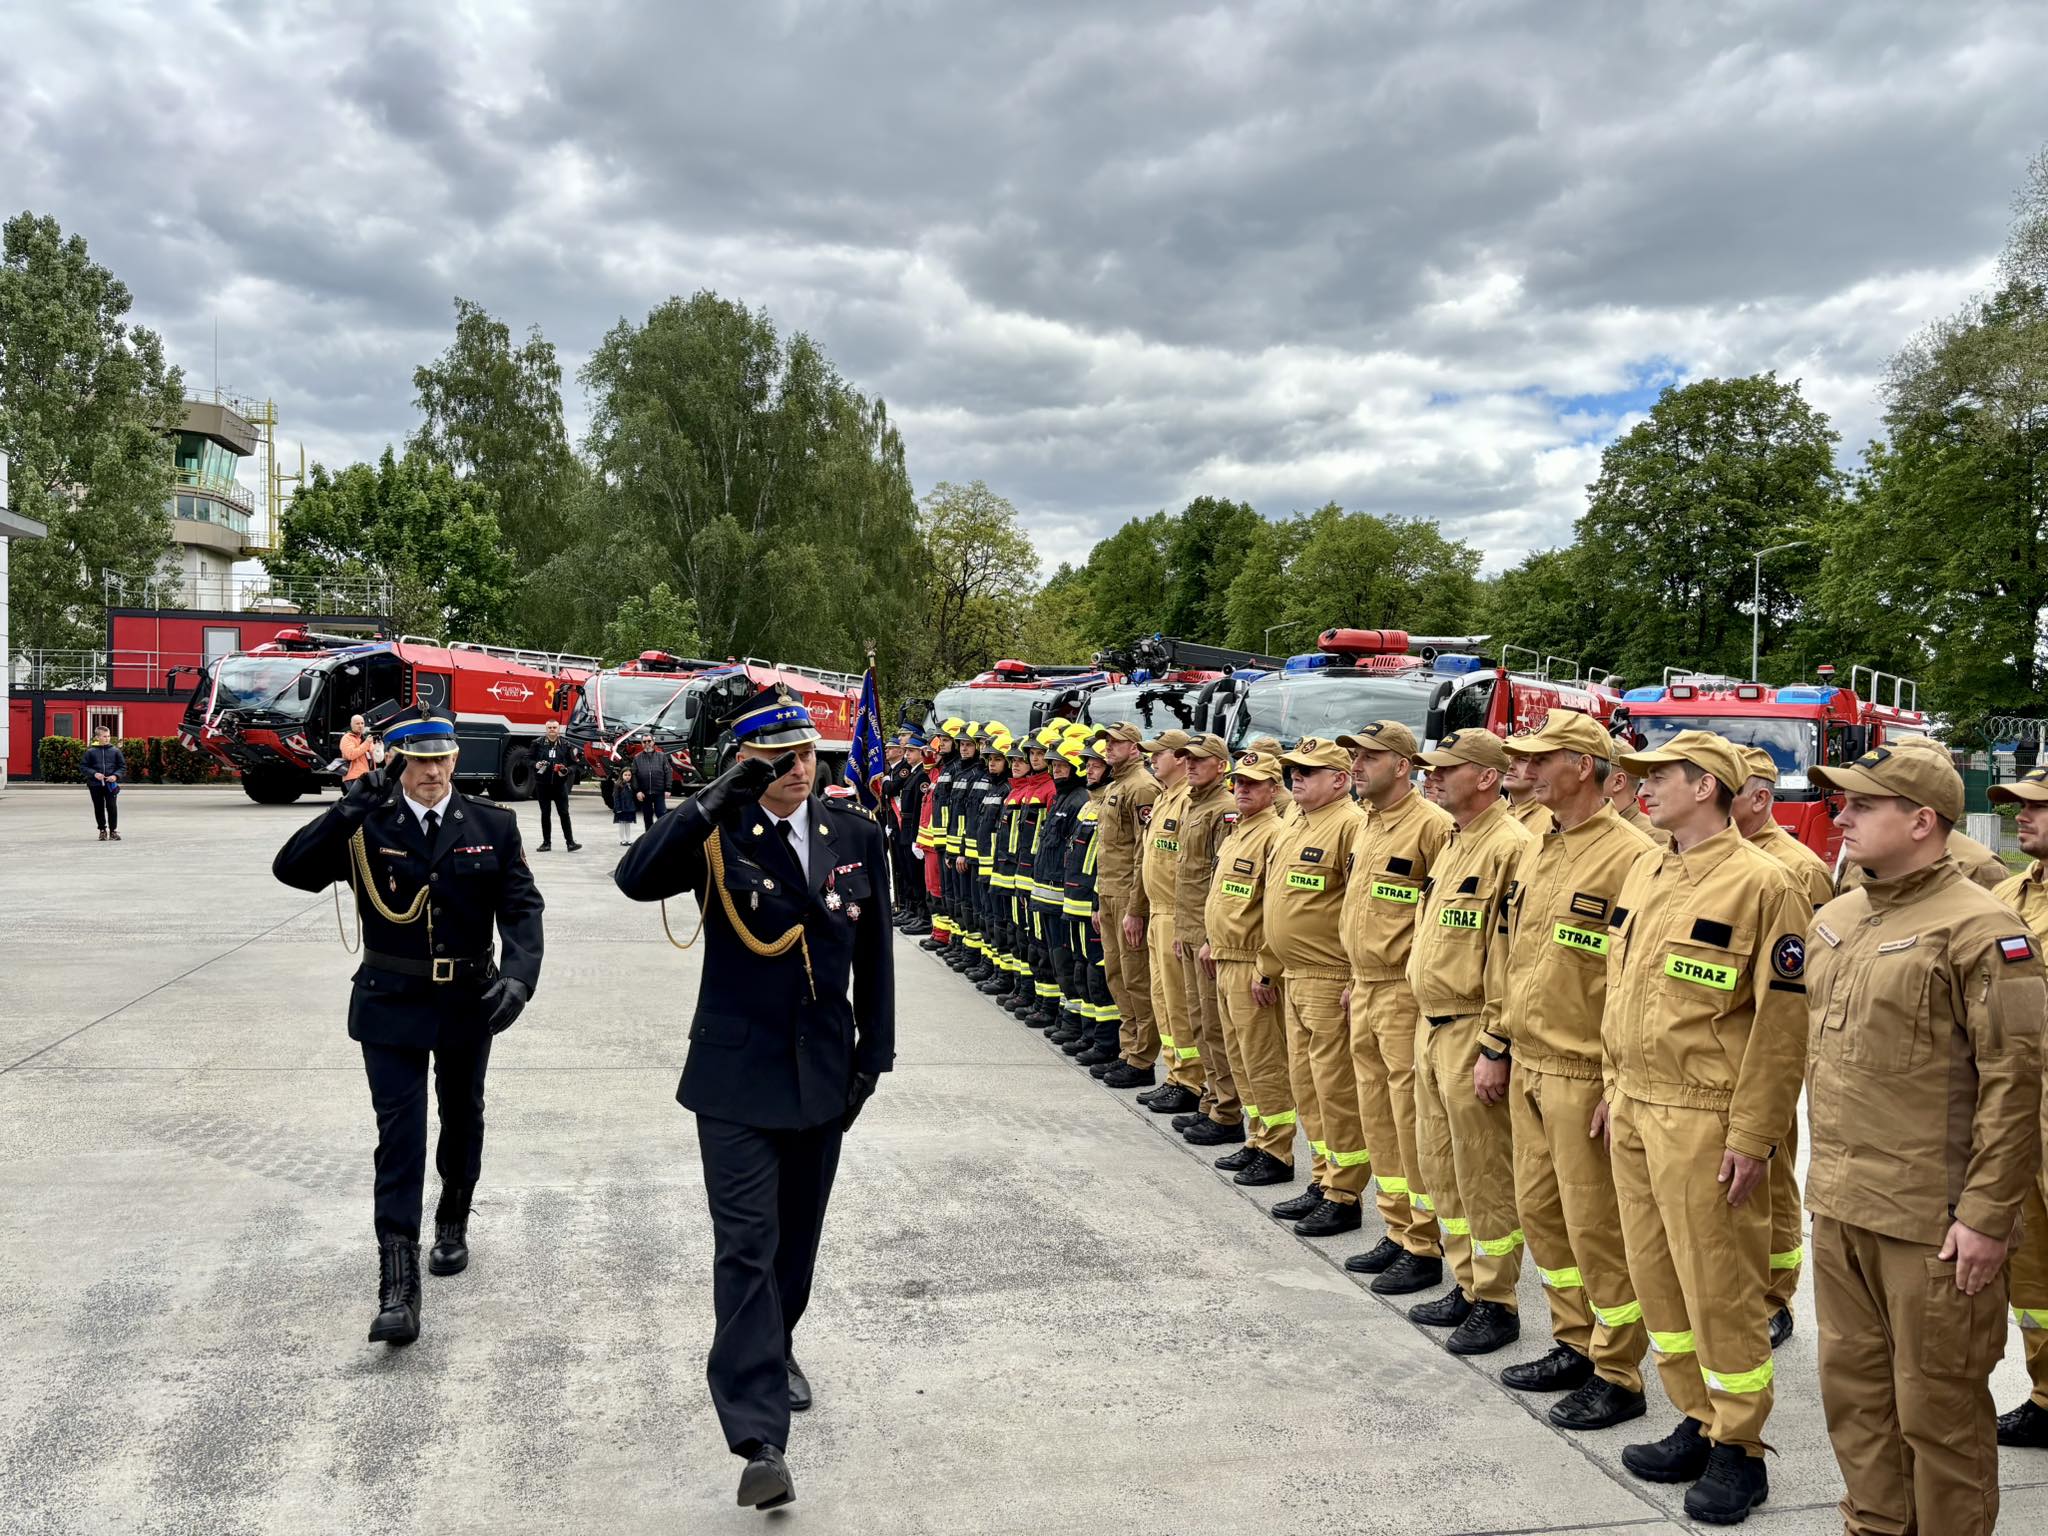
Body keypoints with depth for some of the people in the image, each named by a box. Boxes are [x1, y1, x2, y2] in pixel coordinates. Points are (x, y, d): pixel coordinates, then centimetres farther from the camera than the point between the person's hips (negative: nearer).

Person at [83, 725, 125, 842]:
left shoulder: (115, 751, 3)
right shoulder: (91, 751, 1)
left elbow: (123, 766, 7)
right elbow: (83, 767, 3)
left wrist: (116, 776, -10)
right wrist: (94, 774, -12)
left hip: (111, 784, -1)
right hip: (95, 785, 1)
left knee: (112, 807, -6)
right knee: (99, 808, 8)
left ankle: (113, 831, 4)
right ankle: (103, 830, 20)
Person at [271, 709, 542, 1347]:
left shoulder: (492, 826, -3)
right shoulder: (365, 827, -5)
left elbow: (522, 907, -7)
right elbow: (291, 869, -18)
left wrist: (518, 976, -24)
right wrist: (350, 810, -30)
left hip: (468, 1005, 2)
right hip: (392, 1007, -2)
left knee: (461, 1119, 19)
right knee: (400, 1133, -7)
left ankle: (453, 1222, 43)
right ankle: (398, 1283, -6)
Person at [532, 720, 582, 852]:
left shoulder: (565, 745, 4)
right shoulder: (538, 744, 4)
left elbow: (573, 764, 6)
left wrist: (567, 771, -14)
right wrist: (536, 765, -12)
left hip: (560, 784, -1)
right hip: (542, 784, 1)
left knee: (564, 813, -4)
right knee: (545, 813, 8)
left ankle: (570, 841, -2)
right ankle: (546, 842, 15)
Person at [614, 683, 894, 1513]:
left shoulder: (856, 834, 1)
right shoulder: (719, 834, -9)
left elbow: (874, 951, 7)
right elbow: (636, 878, -27)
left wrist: (874, 1051, 6)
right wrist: (716, 799, -31)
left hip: (823, 1071, 4)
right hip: (737, 1075, -4)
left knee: (796, 1237, 19)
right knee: (746, 1248, -7)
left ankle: (776, 1346, 45)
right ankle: (760, 1438, -4)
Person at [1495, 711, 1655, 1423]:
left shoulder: (1629, 857, -17)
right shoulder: (1536, 851, 11)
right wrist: (1500, 1045, 18)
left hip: (1583, 1074, -9)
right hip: (1528, 1068, 9)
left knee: (1596, 1225, 2)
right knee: (1540, 1209, 16)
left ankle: (1617, 1377, 17)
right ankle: (1574, 1345, 32)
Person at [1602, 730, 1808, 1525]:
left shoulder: (1761, 885, -14)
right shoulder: (1644, 874, 10)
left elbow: (1781, 1023, -15)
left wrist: (1753, 1137, -16)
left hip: (1703, 1122, -8)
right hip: (1636, 1111, 8)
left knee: (1719, 1287, 3)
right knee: (1656, 1277, 15)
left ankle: (1738, 1452, 19)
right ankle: (1698, 1426, 30)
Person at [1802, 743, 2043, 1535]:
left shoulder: (1981, 930, -14)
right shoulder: (1835, 919, 10)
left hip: (1932, 1222, -7)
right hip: (1839, 1208, 8)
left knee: (1937, 1407, 6)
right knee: (1853, 1387, 18)